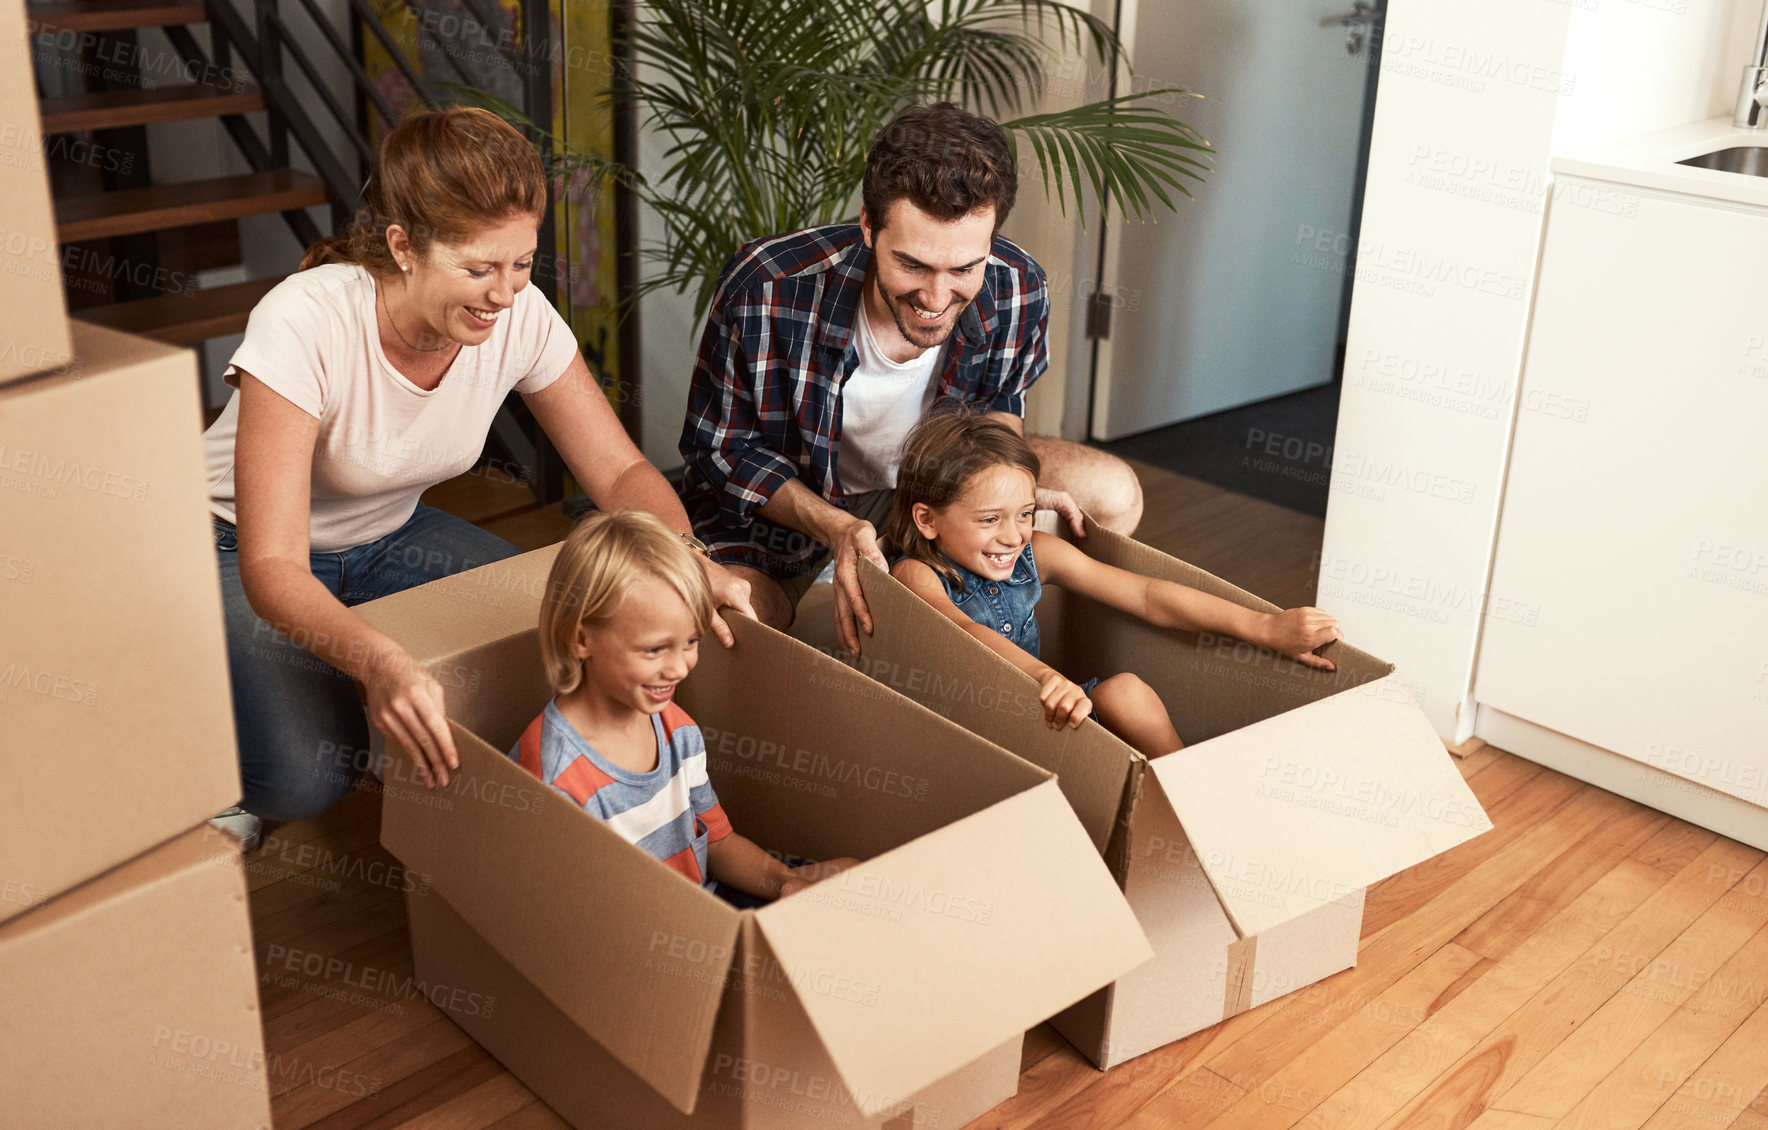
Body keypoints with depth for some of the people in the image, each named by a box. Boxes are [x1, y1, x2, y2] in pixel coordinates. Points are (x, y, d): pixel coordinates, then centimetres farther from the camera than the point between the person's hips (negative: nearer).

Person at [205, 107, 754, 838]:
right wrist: (379, 662, -58)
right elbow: (272, 568, -39)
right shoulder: (304, 325, -35)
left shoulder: (520, 317, -21)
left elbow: (619, 472, -11)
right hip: (245, 550, -5)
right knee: (303, 777, -28)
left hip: (387, 537, 5)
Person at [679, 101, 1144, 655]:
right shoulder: (764, 291, -32)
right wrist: (834, 528, -33)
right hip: (784, 506, -3)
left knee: (1113, 493, -11)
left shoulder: (1018, 292, -21)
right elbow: (720, 449, -17)